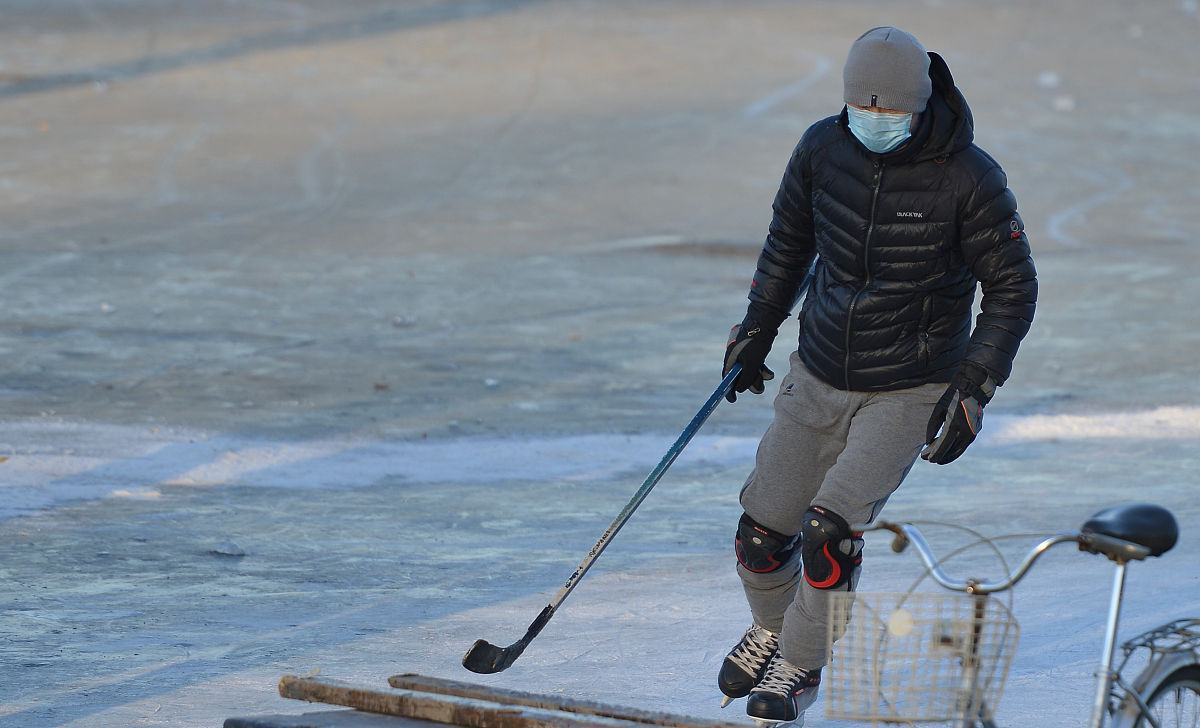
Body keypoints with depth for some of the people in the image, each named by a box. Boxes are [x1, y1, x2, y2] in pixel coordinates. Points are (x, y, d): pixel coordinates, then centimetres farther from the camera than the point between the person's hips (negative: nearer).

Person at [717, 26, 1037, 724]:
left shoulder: (970, 180, -18)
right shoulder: (824, 149, -6)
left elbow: (1012, 289, -8)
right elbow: (790, 239, 13)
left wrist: (974, 388, -14)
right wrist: (757, 328, 18)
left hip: (909, 394, -4)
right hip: (819, 377, 4)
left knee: (830, 528, -19)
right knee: (763, 530, 5)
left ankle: (801, 667, 3)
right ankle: (772, 629, 38)